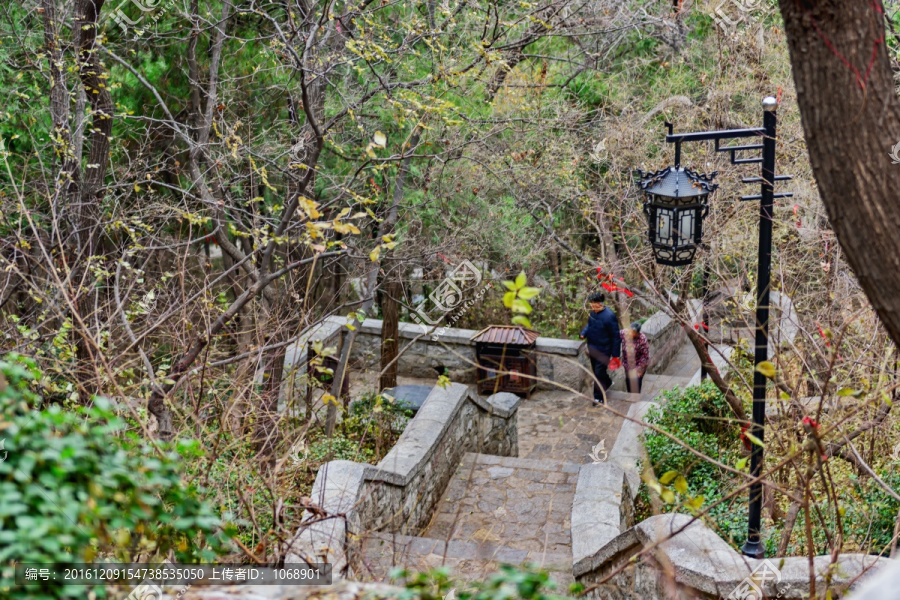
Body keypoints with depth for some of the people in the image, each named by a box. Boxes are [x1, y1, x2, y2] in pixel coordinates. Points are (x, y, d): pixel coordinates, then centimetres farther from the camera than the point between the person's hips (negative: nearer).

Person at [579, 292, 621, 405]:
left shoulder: (609, 316, -25)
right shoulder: (593, 312, -4)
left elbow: (615, 336, -18)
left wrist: (615, 354, -14)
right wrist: (584, 333, -5)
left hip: (603, 350, -7)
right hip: (593, 348, 8)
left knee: (599, 372, -2)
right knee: (595, 369, 23)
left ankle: (599, 397, 12)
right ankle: (607, 382, 50)